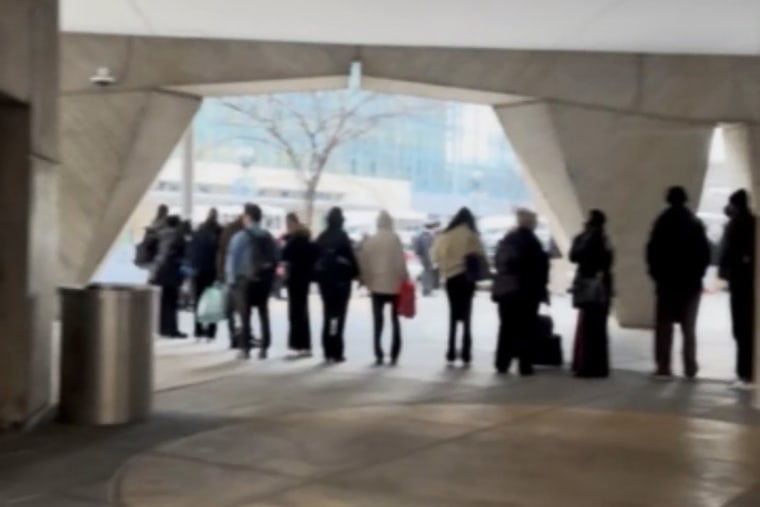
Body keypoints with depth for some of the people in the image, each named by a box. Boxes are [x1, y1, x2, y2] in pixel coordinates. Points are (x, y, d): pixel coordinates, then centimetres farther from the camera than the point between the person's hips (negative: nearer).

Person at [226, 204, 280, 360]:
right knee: (264, 314, 11)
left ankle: (245, 348, 0)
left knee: (245, 315, 1)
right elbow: (277, 258, 5)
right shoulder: (269, 237, 6)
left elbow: (232, 259, -10)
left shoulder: (240, 236, -8)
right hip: (264, 280, 4)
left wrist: (232, 279, -4)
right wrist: (270, 277, 11)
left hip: (245, 279, -4)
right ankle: (264, 348, 10)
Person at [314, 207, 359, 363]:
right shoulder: (342, 237, -11)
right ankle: (336, 352, -7)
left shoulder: (321, 238, 7)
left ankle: (329, 352, 13)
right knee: (338, 315, -4)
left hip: (325, 280, 6)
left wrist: (318, 277, 15)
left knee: (328, 315, 12)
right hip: (341, 280, -6)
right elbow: (351, 257, -12)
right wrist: (356, 274, -2)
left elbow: (316, 258, 9)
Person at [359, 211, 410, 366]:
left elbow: (364, 262, 0)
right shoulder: (395, 238, -7)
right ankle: (394, 356, 6)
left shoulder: (370, 240, 0)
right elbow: (401, 261, -11)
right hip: (394, 284, -1)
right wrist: (404, 279, -2)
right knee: (395, 321, 10)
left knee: (378, 321, 6)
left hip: (376, 284, 1)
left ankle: (379, 355, 0)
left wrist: (367, 281, 9)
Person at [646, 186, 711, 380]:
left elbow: (653, 251, -6)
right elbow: (705, 253, 1)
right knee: (689, 326, 8)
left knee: (664, 325, 3)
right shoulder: (696, 223, 1)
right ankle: (690, 368, 4)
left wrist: (656, 273, 4)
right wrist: (698, 273, 10)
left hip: (667, 281, -1)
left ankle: (664, 367, -4)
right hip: (691, 282, 2)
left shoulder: (663, 222, -4)